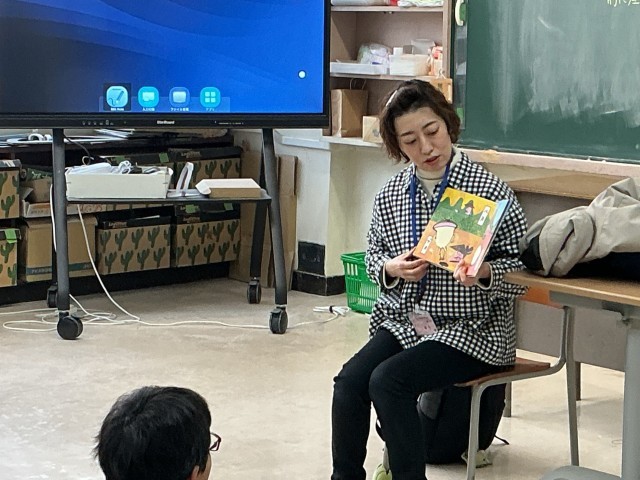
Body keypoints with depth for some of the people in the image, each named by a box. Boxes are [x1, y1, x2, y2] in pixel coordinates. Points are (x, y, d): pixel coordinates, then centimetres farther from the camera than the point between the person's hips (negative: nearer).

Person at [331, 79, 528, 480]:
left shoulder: (490, 190, -10)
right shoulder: (391, 194, 4)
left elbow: (523, 267, -8)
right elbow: (373, 255, 15)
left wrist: (484, 272, -29)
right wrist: (391, 268, -7)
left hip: (470, 328, -5)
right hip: (403, 320, 5)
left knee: (389, 381, -25)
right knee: (349, 381, -18)